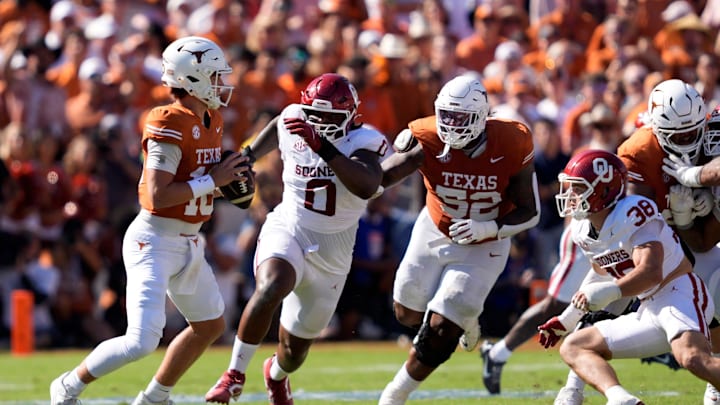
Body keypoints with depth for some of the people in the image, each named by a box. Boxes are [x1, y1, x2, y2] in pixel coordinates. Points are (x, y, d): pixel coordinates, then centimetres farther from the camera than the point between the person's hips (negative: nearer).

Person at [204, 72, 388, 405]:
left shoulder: (361, 143, -16)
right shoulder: (294, 123, -5)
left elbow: (366, 187, -38)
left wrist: (322, 146, -43)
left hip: (331, 255, 0)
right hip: (288, 232, 0)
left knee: (294, 350, 13)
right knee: (270, 288, -37)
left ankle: (276, 375, 53)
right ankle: (235, 375, -23)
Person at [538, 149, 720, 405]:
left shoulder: (632, 215, -16)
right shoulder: (583, 231, 10)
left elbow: (651, 273, -27)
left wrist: (610, 291, -40)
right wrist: (567, 320, 27)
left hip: (679, 292, -9)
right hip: (650, 312, 9)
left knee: (693, 358, -38)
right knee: (572, 348, 2)